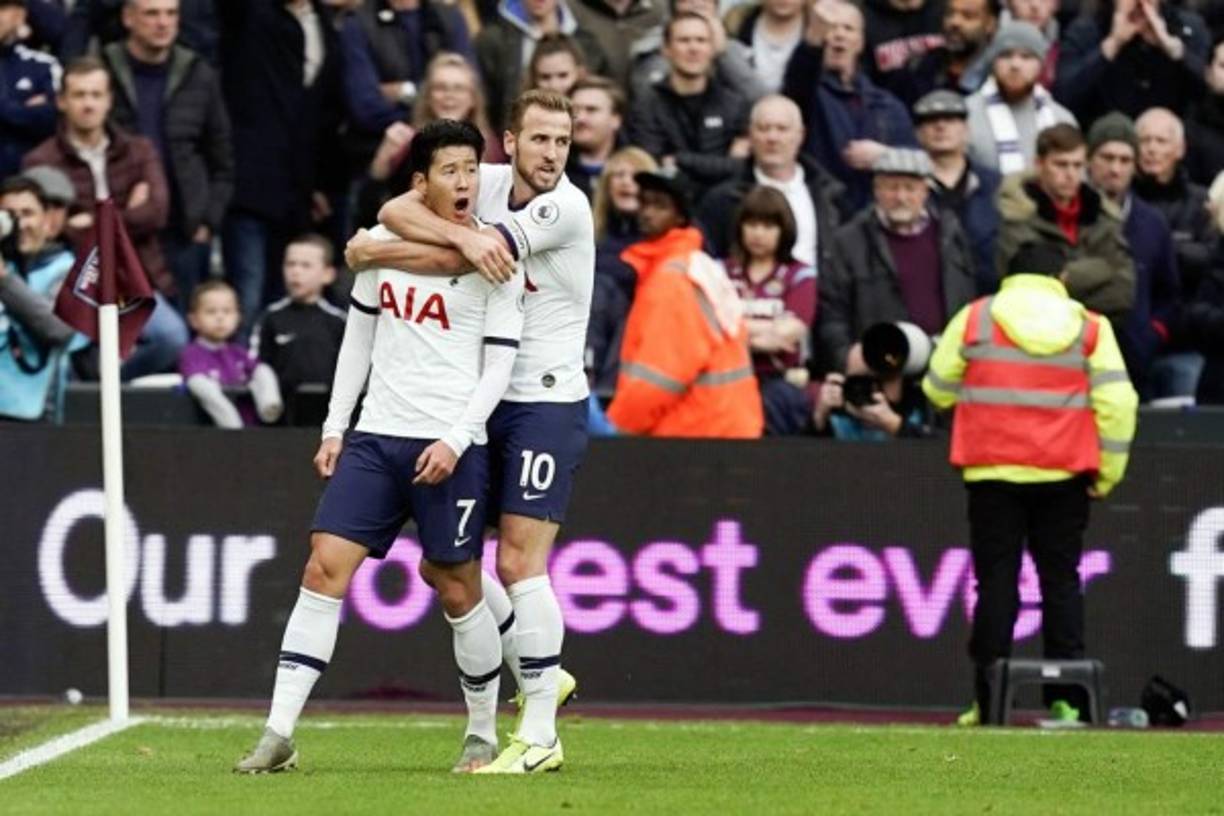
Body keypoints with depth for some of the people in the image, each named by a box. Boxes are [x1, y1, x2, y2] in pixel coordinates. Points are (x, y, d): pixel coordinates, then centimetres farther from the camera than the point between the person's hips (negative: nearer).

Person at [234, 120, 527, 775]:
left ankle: (483, 733, 21)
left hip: (451, 446, -4)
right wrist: (334, 428, 14)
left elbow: (499, 364, -5)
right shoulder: (383, 243, 7)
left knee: (458, 590, 2)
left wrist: (456, 440, -15)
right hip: (374, 437, 4)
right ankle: (279, 734, -8)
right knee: (324, 568, -7)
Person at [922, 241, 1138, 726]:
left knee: (996, 582, 2)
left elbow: (938, 391, 7)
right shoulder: (1090, 327, 4)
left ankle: (989, 701, -4)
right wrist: (1108, 472, 4)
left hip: (993, 472, -1)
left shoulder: (974, 319, 2)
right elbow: (1117, 402, -3)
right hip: (1063, 475, 1)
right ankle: (1066, 700, 4)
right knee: (1061, 581, 8)